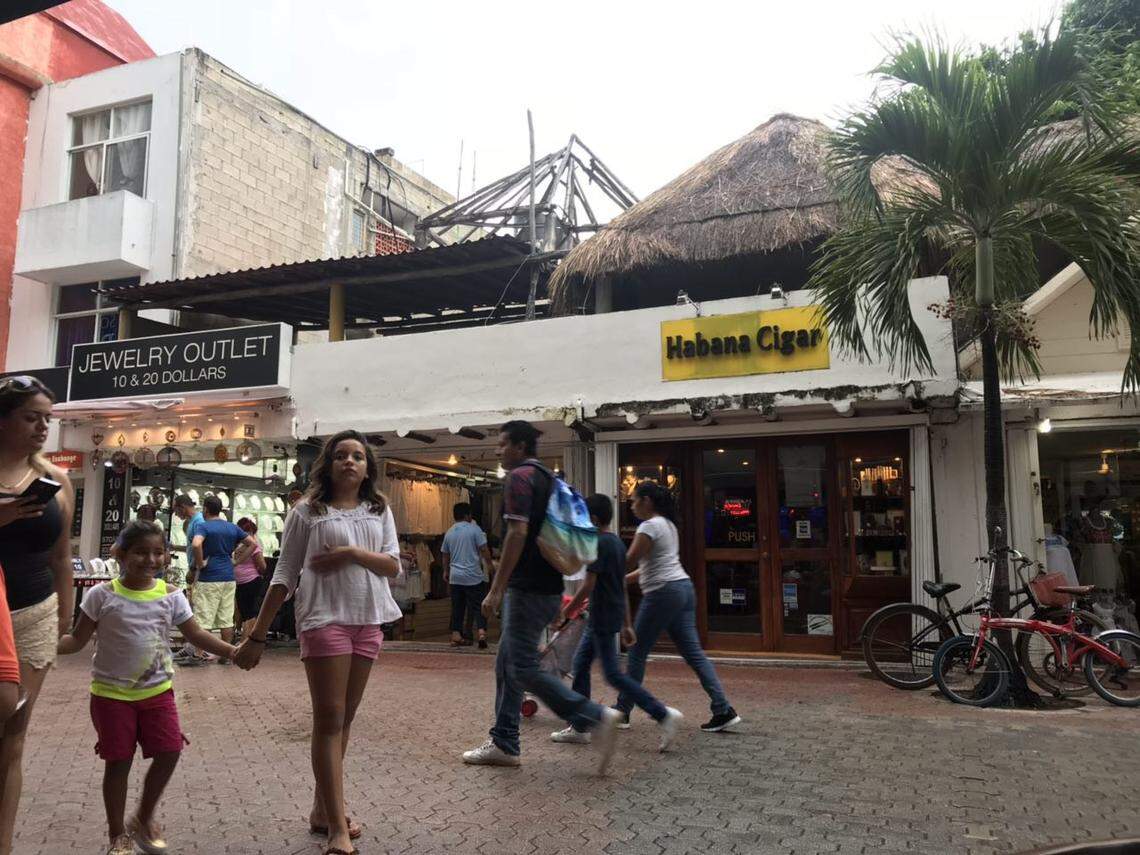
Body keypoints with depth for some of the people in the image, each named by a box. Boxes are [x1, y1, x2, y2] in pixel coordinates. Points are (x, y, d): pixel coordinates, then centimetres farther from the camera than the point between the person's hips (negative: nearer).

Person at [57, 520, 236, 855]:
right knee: (118, 761, 4)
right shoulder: (103, 595, -8)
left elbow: (196, 634, 1)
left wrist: (231, 651, -10)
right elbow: (77, 639, -4)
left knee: (169, 752, -2)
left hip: (157, 690, 2)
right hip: (111, 693, -2)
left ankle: (143, 819, 24)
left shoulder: (170, 595, -2)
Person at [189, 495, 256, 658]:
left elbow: (196, 545, -26)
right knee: (227, 619, 9)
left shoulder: (203, 526, -6)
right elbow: (253, 543, 12)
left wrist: (199, 564, -12)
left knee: (204, 620, -1)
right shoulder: (232, 528, 11)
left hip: (208, 579, -5)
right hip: (229, 578, 5)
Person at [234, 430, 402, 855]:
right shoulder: (307, 511, -1)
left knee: (343, 720, 12)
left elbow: (393, 566, 3)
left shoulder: (380, 511, 10)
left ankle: (322, 811, 25)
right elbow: (284, 577, -1)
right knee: (329, 721, -5)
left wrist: (353, 553, -14)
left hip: (368, 623, 5)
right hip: (324, 620, -4)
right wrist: (257, 635, -3)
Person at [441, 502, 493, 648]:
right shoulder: (474, 529, -6)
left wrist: (446, 571, 29)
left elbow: (445, 555, 17)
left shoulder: (449, 533, 9)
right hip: (473, 576, -4)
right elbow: (484, 549, -9)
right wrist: (489, 565, 5)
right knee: (478, 605, -1)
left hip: (455, 577, 4)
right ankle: (481, 632, -16)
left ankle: (456, 635, 11)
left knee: (457, 607, 10)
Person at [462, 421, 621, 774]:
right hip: (549, 586, 10)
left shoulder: (519, 477, -11)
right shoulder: (549, 478, 17)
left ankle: (595, 718, -9)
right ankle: (504, 744, 18)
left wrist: (497, 589, -20)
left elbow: (517, 533, -21)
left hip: (528, 589, -10)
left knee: (523, 669, -6)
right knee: (507, 664, 14)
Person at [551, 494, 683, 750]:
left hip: (603, 618, -10)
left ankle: (664, 714, -7)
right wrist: (627, 624, 20)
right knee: (579, 666, 15)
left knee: (614, 674, -6)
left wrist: (565, 612, -9)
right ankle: (579, 727, 19)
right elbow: (623, 586, 16)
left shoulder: (599, 544, -16)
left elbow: (588, 586, -20)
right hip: (614, 615, 10)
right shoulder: (617, 542, 13)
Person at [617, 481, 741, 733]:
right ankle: (723, 711, 1)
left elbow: (629, 561, -12)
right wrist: (623, 579, 18)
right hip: (683, 588, 9)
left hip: (663, 593, -9)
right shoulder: (668, 524, 19)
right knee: (693, 653, 6)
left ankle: (622, 712, 11)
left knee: (637, 653, 2)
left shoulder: (649, 526, -10)